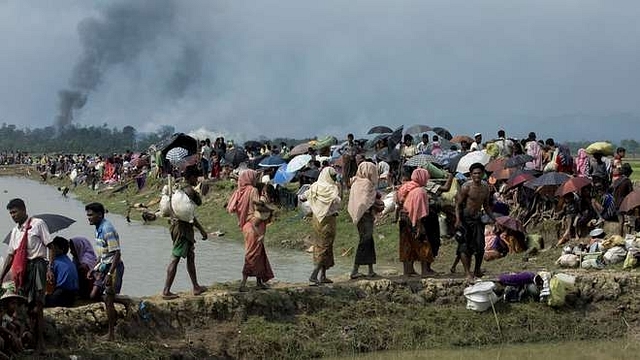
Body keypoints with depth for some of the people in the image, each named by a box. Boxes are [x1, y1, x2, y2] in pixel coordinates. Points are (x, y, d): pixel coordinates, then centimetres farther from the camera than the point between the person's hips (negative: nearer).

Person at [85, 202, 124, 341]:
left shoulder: (107, 230, -20)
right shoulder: (98, 229, 10)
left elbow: (117, 254, -23)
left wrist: (110, 274, -26)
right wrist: (94, 269, 19)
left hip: (113, 266, -10)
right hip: (103, 266, 10)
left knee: (108, 300, -5)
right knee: (94, 295, 8)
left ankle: (111, 333, 3)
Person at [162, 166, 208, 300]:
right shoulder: (189, 190, -15)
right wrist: (201, 229, -13)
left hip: (176, 225, 10)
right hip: (183, 227, -10)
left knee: (191, 256, 18)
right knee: (175, 259, -8)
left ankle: (196, 287, 26)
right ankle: (166, 291, -7)